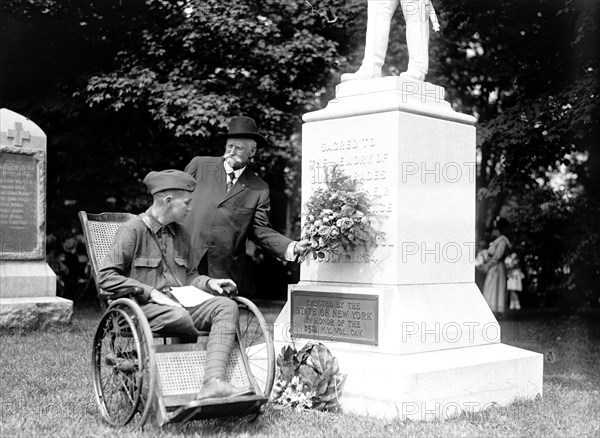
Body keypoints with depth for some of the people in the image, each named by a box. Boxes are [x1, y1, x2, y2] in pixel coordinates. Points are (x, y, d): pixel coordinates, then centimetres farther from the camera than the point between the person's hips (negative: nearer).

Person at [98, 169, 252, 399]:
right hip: (144, 307, -6)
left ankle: (213, 382, -38)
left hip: (181, 304, 6)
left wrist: (208, 282, 5)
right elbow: (105, 277, -10)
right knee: (179, 316, -39)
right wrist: (150, 292, -16)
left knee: (226, 306, -22)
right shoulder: (133, 230, -3)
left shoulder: (181, 234, 19)